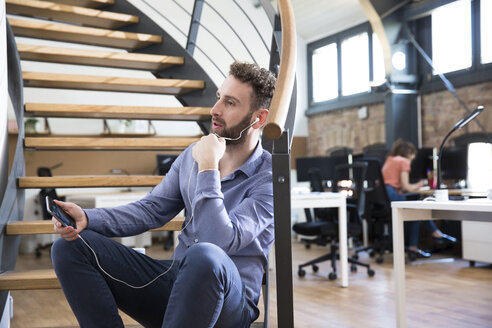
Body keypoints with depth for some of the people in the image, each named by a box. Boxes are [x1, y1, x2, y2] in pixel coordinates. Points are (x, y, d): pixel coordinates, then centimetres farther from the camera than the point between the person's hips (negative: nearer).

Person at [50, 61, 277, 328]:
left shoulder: (269, 178, -12)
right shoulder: (193, 155, 10)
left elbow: (221, 242, -25)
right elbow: (150, 210, 10)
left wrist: (208, 168, -20)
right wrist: (87, 219, -5)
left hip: (230, 302, -6)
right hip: (174, 280, 6)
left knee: (204, 255, -43)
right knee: (70, 248, -8)